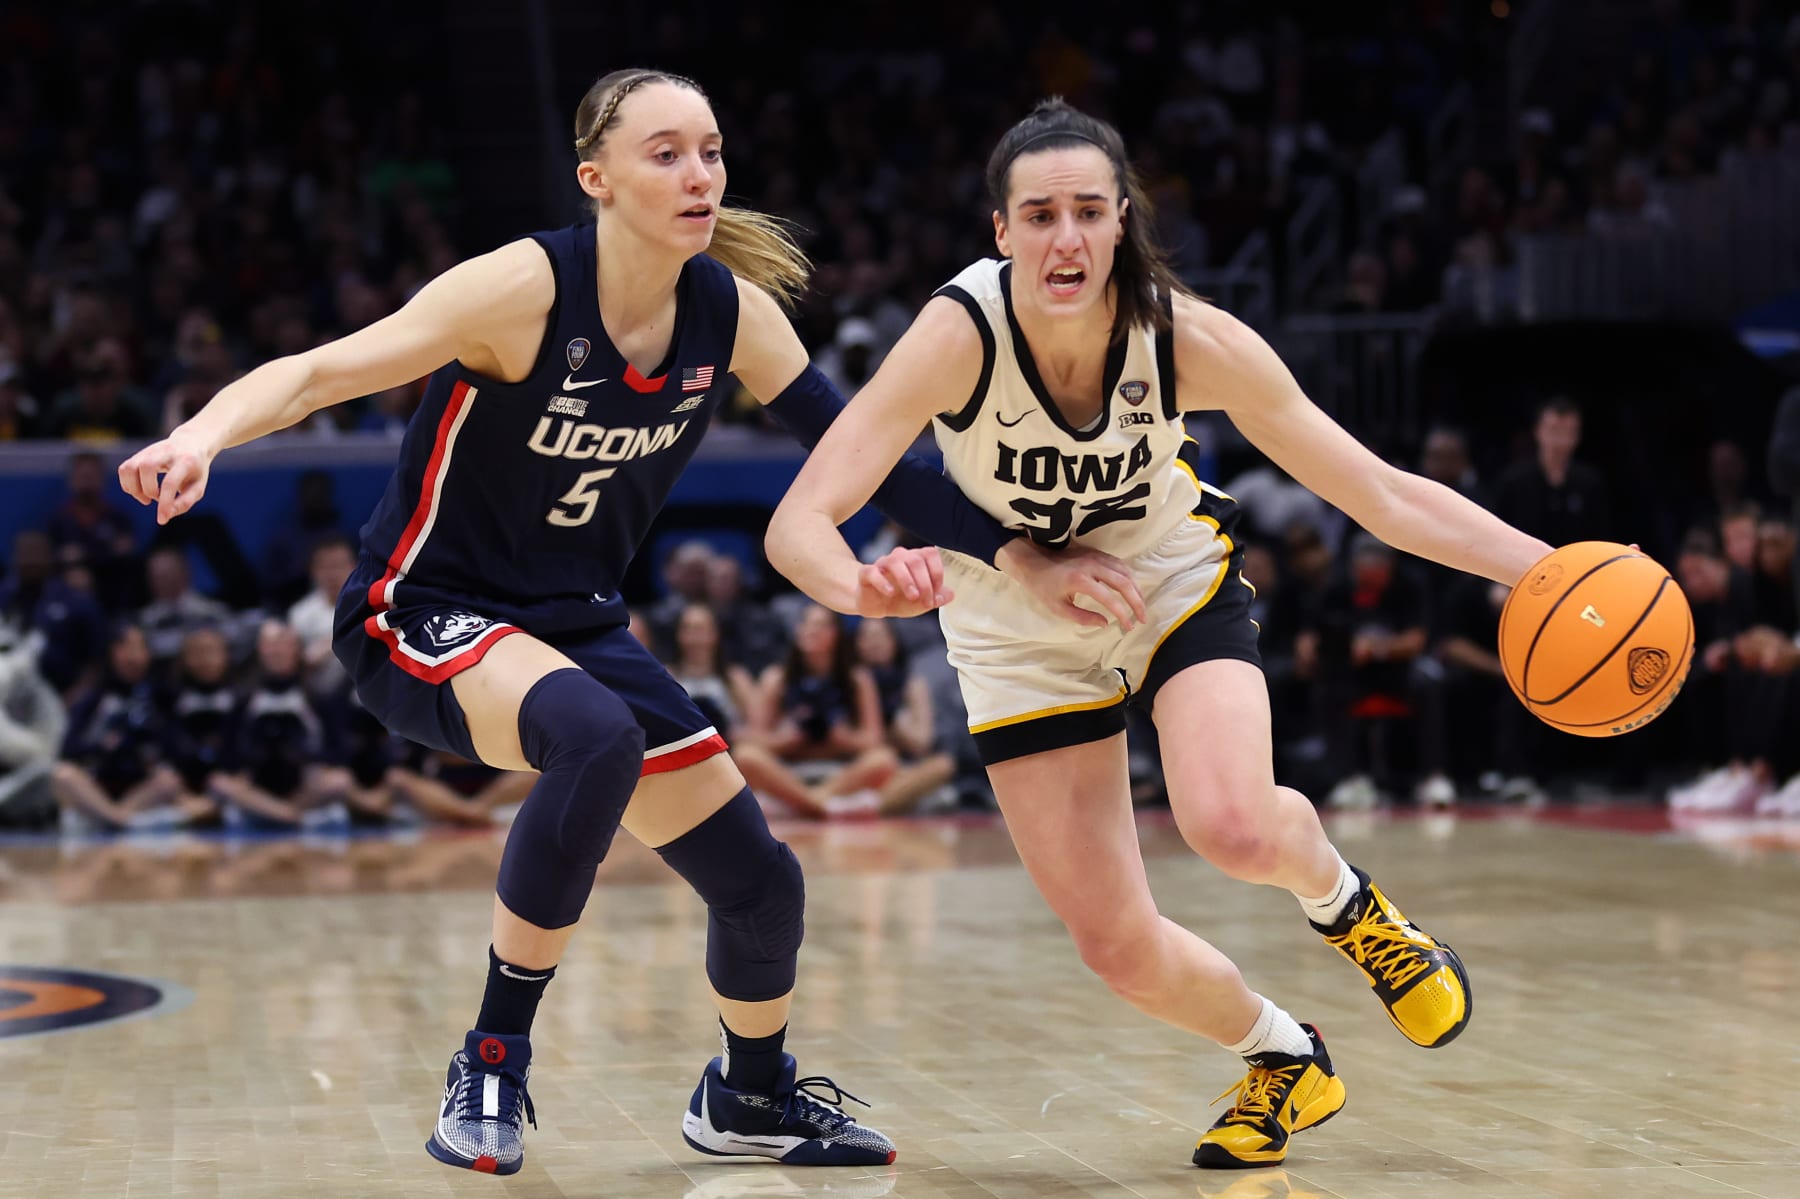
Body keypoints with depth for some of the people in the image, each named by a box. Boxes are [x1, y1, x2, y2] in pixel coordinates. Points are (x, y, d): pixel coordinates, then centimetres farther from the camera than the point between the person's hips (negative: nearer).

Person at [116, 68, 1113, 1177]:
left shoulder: (732, 310, -7)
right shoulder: (527, 287, -23)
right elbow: (319, 373, -27)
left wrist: (1020, 551, -4)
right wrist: (203, 435, -46)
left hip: (576, 621, 6)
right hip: (423, 614, -6)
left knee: (761, 883, 3)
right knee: (597, 735, -38)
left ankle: (751, 1096, 36)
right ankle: (492, 1065, -21)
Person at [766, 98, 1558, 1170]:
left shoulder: (1188, 337, -26)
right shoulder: (961, 335, -30)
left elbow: (1386, 496, -20)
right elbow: (799, 527, -34)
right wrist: (871, 588, -57)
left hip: (1175, 578, 0)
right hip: (1020, 624, 0)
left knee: (1235, 828, -30)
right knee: (1118, 947, -4)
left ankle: (1342, 896, 8)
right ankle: (1285, 1061, 28)